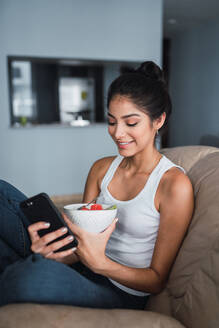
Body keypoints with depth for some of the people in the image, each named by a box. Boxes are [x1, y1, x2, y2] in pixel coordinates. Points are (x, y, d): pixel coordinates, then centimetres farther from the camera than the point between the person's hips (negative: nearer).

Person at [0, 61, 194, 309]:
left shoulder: (174, 183, -14)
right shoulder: (101, 168, 5)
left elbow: (157, 280, -10)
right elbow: (81, 238, 4)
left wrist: (100, 263, -28)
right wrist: (56, 253, -19)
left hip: (122, 292, -4)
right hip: (83, 271, 5)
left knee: (37, 274, -37)